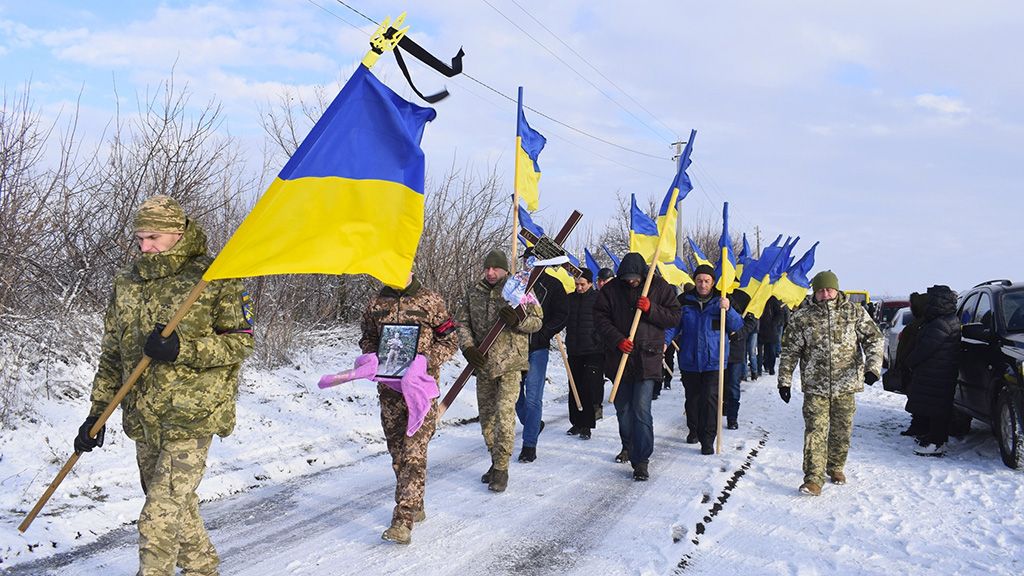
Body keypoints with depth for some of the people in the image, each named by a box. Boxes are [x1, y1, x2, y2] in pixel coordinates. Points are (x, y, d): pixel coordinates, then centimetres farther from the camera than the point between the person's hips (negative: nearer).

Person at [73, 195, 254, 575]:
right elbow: (112, 354, 15)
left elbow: (240, 342, -7)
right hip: (143, 419, 6)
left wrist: (183, 348, -21)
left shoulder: (215, 277, -7)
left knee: (160, 518, -10)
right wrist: (97, 413, 11)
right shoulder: (127, 281, 10)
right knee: (176, 506, 18)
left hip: (190, 418, -6)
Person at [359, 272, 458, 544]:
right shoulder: (376, 304, 9)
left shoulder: (430, 301, -1)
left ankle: (403, 521, -15)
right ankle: (414, 507, 28)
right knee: (397, 452, 12)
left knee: (414, 454, -13)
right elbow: (367, 338, 20)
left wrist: (429, 359, -15)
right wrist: (374, 358, -1)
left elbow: (450, 340, 2)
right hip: (389, 388, 5)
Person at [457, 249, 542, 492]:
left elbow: (537, 321, 1)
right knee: (486, 415, 12)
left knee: (504, 415, -12)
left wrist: (518, 320, -20)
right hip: (483, 363, 5)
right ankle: (495, 461, 28)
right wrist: (468, 347, -7)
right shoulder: (473, 293, 9)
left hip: (510, 364, -5)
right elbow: (463, 322, 10)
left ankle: (501, 469, -4)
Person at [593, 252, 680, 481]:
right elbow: (600, 317, -2)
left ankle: (641, 460, -5)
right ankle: (628, 446, 38)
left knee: (641, 410, -11)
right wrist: (617, 339, -14)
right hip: (619, 358, 3)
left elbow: (674, 316, 1)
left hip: (647, 359, -3)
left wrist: (651, 309, -16)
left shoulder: (660, 287, 0)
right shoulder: (611, 289, 1)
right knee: (622, 408, 15)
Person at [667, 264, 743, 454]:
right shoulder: (684, 301, 1)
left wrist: (727, 310, -22)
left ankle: (708, 440, -4)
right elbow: (674, 324, 4)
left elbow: (737, 326, -5)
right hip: (689, 360, 2)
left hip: (713, 360, -2)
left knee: (710, 399, -10)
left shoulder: (720, 301, -1)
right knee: (692, 398, 15)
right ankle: (694, 430, 36)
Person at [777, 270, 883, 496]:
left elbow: (873, 338, 3)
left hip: (845, 385, 2)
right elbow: (790, 351, 4)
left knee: (842, 431, 12)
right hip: (815, 386, -2)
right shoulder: (802, 317, 0)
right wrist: (784, 380, 1)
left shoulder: (855, 312, 2)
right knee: (816, 431, -9)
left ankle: (836, 467, 33)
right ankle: (813, 478, -8)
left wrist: (872, 366, -12)